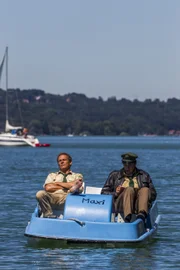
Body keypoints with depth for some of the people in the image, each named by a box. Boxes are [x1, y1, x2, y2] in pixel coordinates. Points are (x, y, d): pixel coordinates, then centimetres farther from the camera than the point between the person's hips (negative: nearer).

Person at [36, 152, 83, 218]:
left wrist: (58, 183, 7)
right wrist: (67, 186, 6)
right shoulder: (52, 175, 30)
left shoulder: (77, 176, 26)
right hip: (53, 197, 1)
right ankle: (48, 214, -31)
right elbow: (48, 188, 8)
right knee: (40, 194, -31)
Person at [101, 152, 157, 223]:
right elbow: (104, 193, 19)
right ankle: (127, 218, -58)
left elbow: (153, 195, 22)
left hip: (138, 207, 1)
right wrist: (115, 194, -2)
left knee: (145, 190, -28)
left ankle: (142, 214, -58)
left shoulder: (144, 176, 25)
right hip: (120, 206, -1)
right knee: (129, 189, -32)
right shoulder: (115, 175, 25)